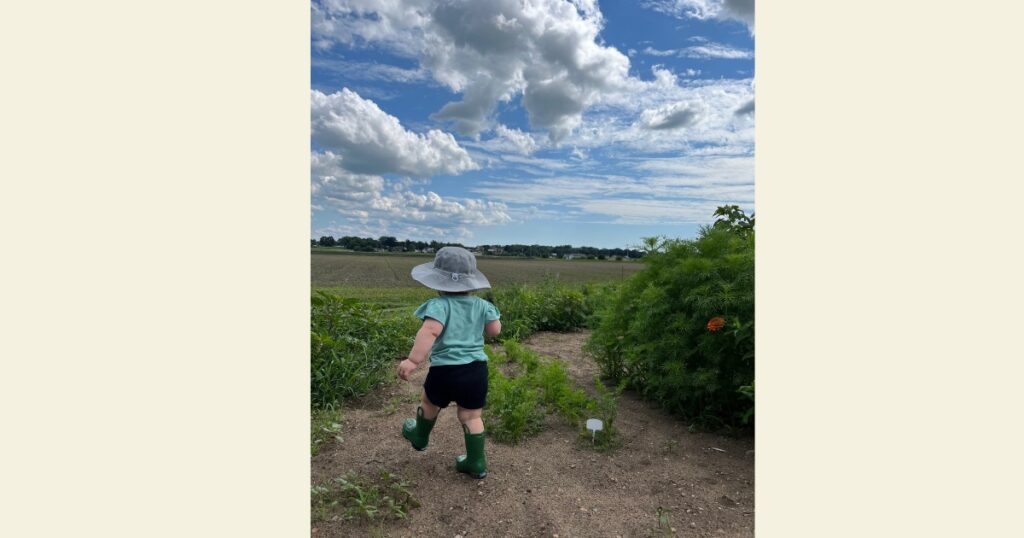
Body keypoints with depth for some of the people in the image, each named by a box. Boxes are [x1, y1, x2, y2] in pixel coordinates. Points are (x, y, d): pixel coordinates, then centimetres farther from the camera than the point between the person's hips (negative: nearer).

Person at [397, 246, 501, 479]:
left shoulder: (439, 304, -14)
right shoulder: (481, 305, 1)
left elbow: (431, 331, -29)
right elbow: (495, 330, 6)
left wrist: (413, 360, -32)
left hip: (446, 370, -3)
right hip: (477, 370, 3)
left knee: (430, 405, 25)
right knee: (471, 417, 15)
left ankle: (419, 437, 52)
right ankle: (476, 464, 23)